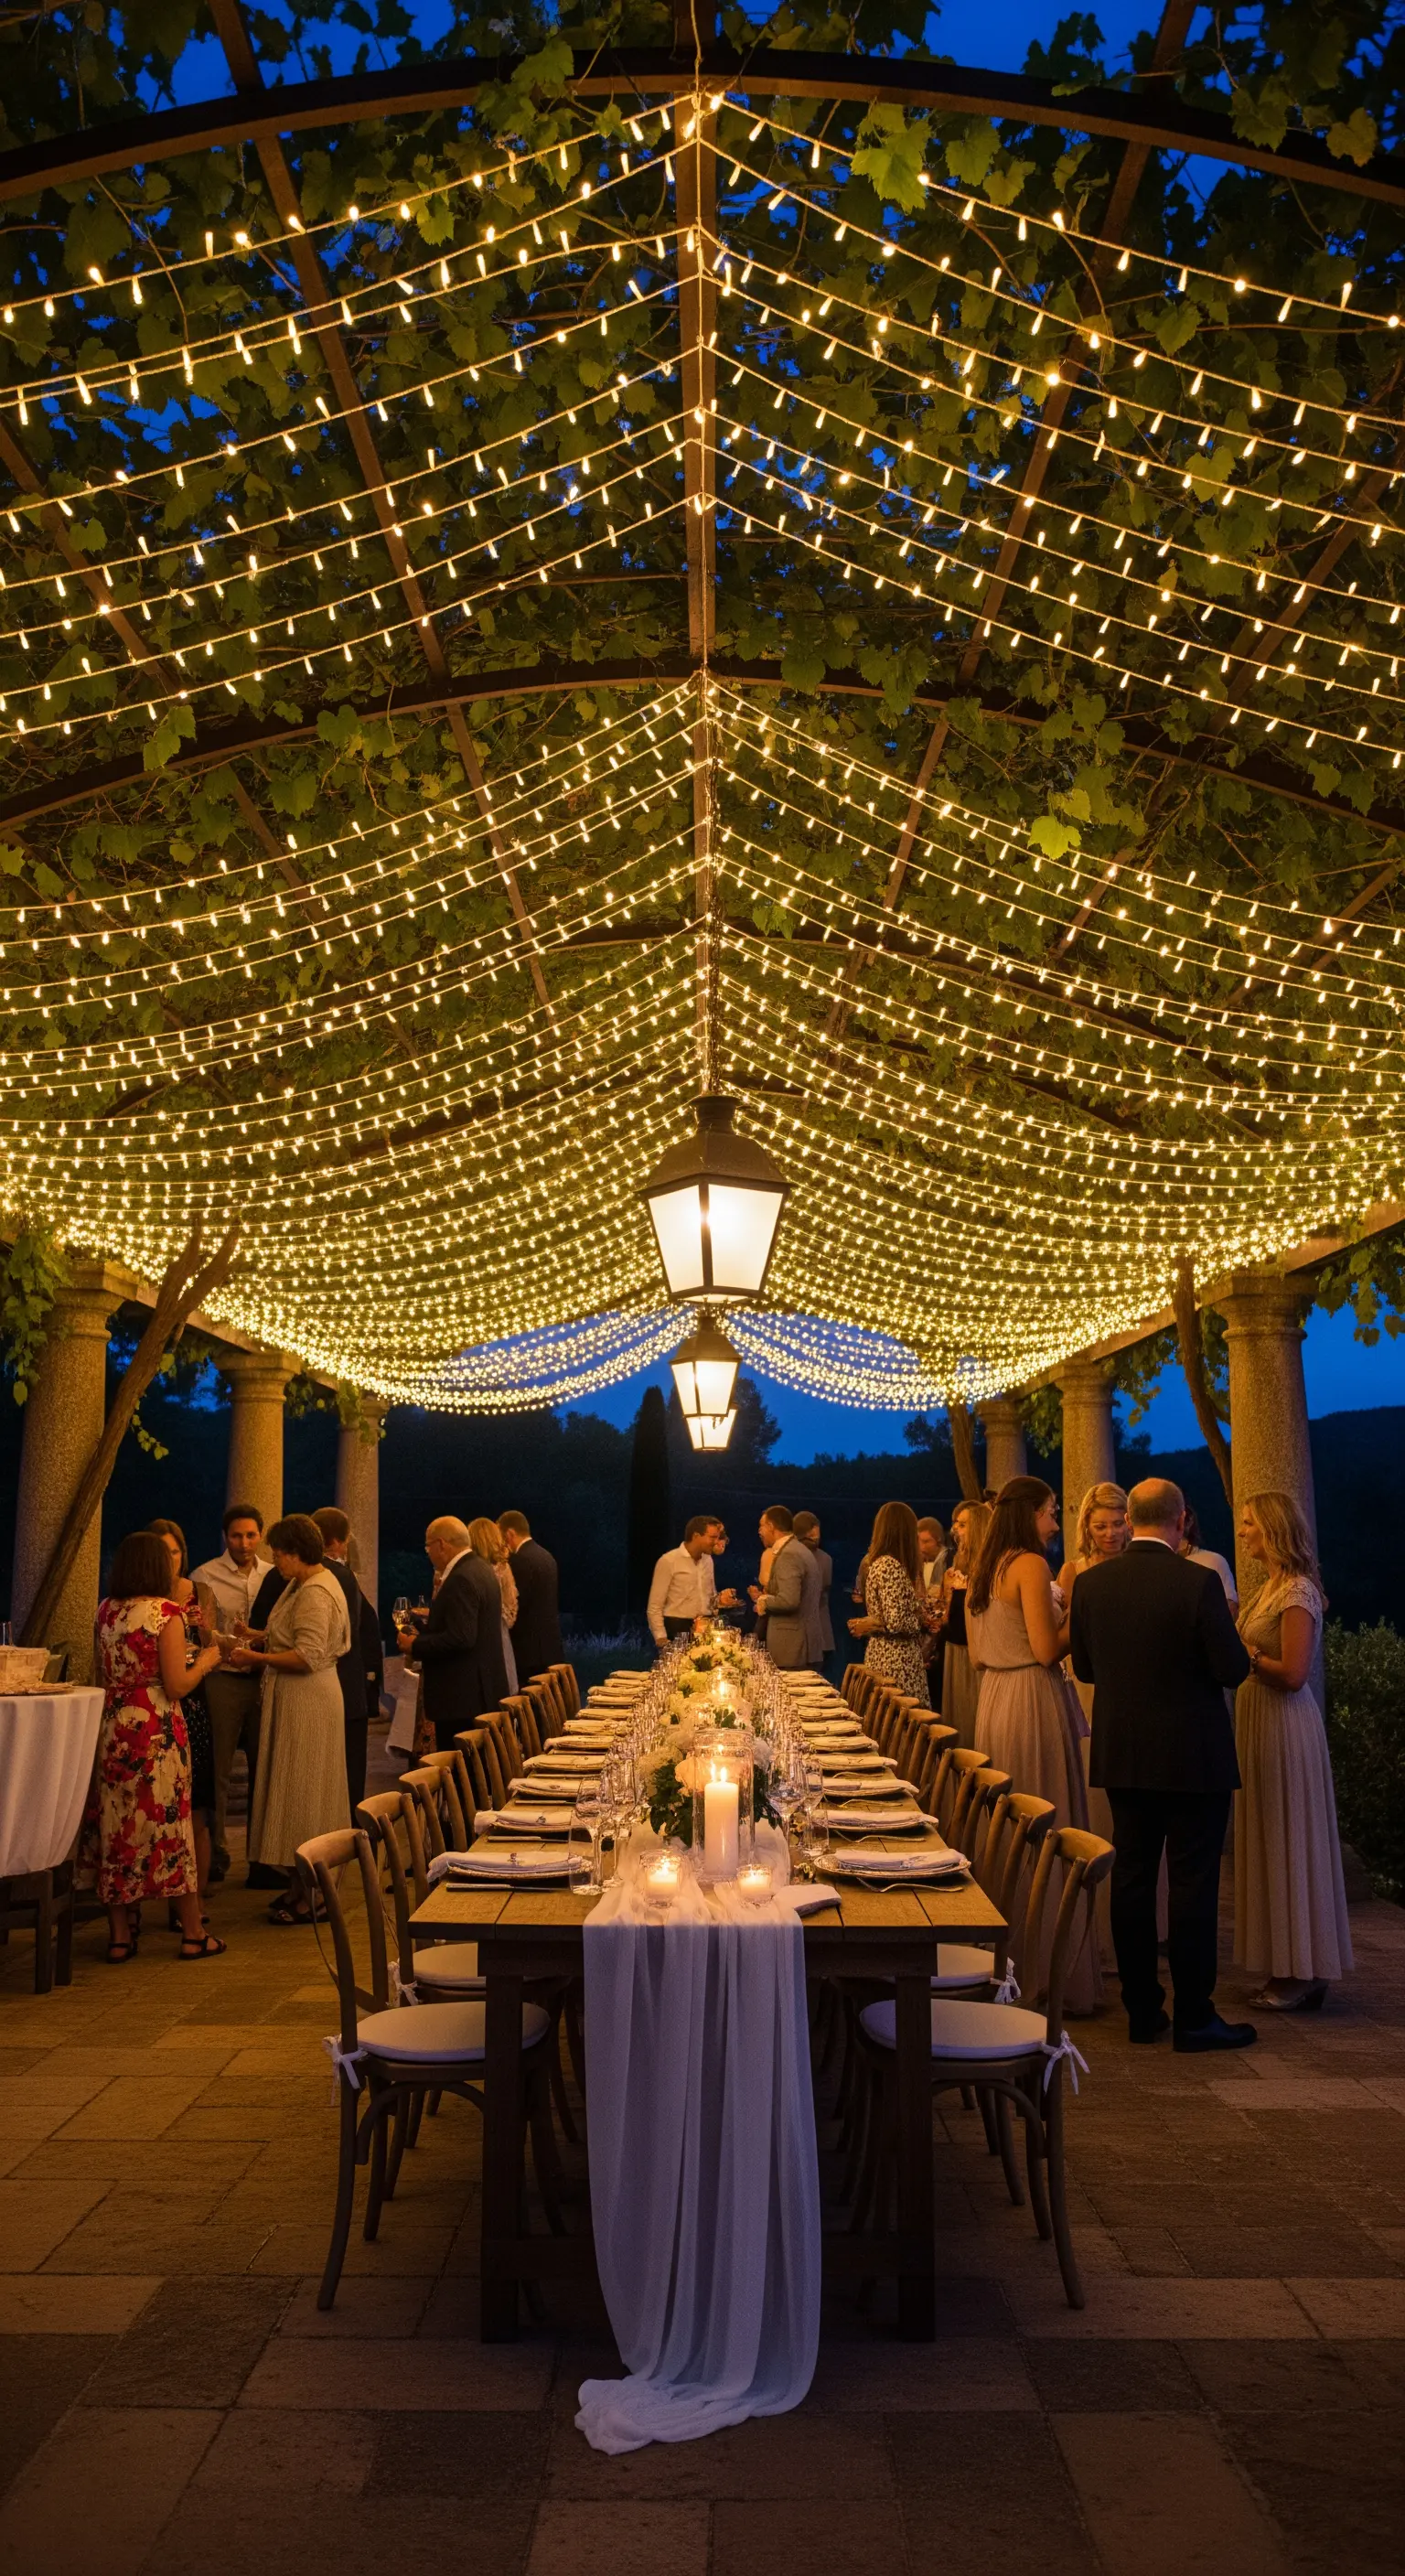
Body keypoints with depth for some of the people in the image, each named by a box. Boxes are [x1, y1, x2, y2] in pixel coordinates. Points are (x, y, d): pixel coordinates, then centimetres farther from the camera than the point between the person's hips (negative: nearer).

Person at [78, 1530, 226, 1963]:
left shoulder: (105, 1611, 5)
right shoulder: (167, 1612, -12)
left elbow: (104, 1675, 15)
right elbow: (176, 1686, -14)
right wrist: (206, 1661, 4)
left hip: (111, 1728, 5)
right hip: (157, 1731, -5)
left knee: (114, 1824, 11)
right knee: (167, 1821, 4)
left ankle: (120, 1936, 17)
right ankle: (193, 1935, 14)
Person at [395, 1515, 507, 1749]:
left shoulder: (461, 1580, -19)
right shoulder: (480, 1569, 12)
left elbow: (460, 1638, -25)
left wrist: (416, 1646, -14)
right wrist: (425, 1621, 18)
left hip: (462, 1695, -10)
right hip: (482, 1691, 10)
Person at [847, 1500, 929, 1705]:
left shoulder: (876, 1563, 12)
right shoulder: (891, 1566, -16)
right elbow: (896, 1623, -21)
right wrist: (925, 1621, -6)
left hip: (880, 1655, 9)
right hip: (898, 1660, -9)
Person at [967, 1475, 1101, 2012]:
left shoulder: (983, 1571, 13)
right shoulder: (1031, 1565, -13)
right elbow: (1047, 1650, -19)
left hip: (993, 1700, 9)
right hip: (1034, 1703, -9)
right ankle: (1055, 1974, 4)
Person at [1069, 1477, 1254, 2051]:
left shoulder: (1090, 1583, -3)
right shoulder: (1198, 1582, -17)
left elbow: (1084, 1668, 5)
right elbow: (1232, 1669, -14)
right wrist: (1228, 1632, 6)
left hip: (1121, 1755, 5)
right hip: (1193, 1756, -4)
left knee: (1131, 1876, 12)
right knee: (1193, 1882, 4)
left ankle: (1141, 2011, 20)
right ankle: (1194, 2017, 11)